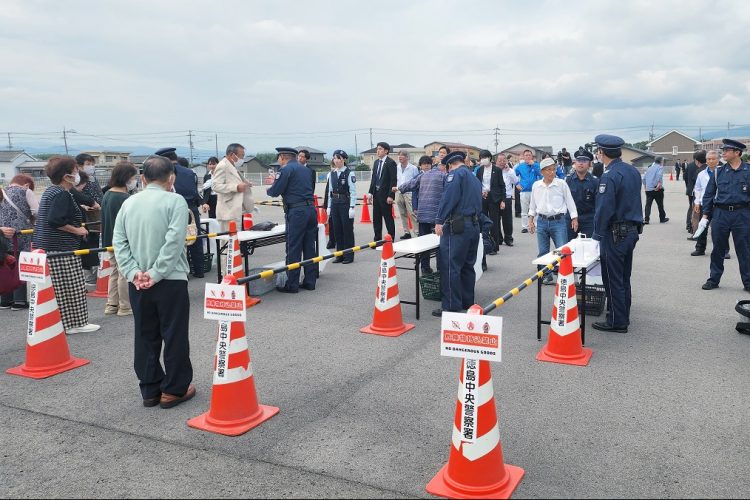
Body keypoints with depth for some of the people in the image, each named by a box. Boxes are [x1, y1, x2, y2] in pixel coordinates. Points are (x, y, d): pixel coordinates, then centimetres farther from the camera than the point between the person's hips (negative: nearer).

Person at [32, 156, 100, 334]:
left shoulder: (50, 191, 17)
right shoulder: (62, 195, -15)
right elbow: (55, 220, -24)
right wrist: (76, 230, -14)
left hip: (43, 246, 10)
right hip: (60, 249, -10)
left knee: (55, 288, 12)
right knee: (71, 288, -2)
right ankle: (75, 323, 6)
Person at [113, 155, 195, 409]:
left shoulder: (129, 203, 6)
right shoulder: (175, 201, -9)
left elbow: (119, 241, 2)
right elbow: (174, 242, -19)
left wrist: (133, 272, -3)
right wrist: (156, 273, -15)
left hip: (137, 283, 5)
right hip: (170, 281, -5)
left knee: (145, 337, 13)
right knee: (174, 336, 5)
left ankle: (150, 390, 21)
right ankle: (174, 390, 12)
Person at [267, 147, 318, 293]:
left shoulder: (286, 170, -6)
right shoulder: (305, 169, 18)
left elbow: (275, 192, -7)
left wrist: (269, 189, 17)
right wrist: (276, 182, 33)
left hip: (296, 211, -7)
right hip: (311, 209, 7)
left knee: (293, 249, -2)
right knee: (309, 248, 11)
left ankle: (292, 285, 2)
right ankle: (310, 281, 16)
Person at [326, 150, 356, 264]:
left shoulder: (349, 174, -9)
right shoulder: (332, 174, 9)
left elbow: (353, 192, -11)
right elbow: (330, 191, 13)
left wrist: (352, 207, -15)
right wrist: (329, 206, 11)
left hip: (346, 204, -6)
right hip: (335, 204, 6)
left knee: (347, 230, 2)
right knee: (337, 230, 10)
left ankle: (349, 256, 11)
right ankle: (340, 255, 20)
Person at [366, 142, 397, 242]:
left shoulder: (391, 163, -9)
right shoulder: (376, 162, 13)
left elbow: (393, 180, -13)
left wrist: (390, 195, -17)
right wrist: (371, 192, 9)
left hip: (385, 194, -7)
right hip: (376, 194, 7)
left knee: (388, 218, 0)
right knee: (376, 218, 11)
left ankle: (391, 240, 8)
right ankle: (377, 239, 19)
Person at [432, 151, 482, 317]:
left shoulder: (455, 174, -5)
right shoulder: (475, 178, 21)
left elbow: (448, 198, -17)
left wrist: (439, 220, -17)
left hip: (457, 227, -9)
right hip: (474, 226, 9)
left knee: (450, 267, -5)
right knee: (468, 266, 15)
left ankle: (451, 306, -4)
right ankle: (467, 303, 23)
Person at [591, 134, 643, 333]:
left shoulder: (609, 176, -20)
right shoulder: (633, 171, 7)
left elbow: (604, 209, -21)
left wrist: (598, 233, -13)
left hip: (614, 233, -9)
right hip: (632, 230, 9)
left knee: (613, 279, 0)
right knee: (624, 277, 18)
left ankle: (616, 321, 7)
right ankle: (623, 315, 29)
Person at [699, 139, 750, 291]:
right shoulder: (719, 172, 6)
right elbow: (708, 194, 9)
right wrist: (705, 215, 3)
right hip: (720, 214, 2)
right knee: (718, 250, 9)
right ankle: (714, 279, 20)